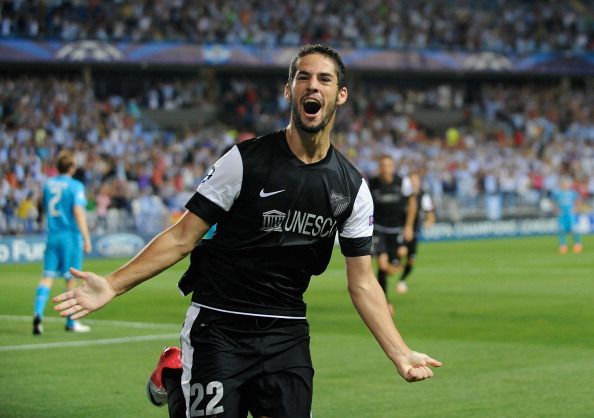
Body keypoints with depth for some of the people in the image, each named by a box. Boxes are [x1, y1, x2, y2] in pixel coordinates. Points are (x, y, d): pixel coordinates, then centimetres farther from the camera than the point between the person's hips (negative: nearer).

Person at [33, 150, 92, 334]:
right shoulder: (75, 186, -8)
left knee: (48, 276, 0)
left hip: (52, 235, 4)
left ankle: (38, 312, -22)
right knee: (71, 278, 6)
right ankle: (71, 321, 14)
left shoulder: (48, 184, 10)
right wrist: (86, 238, -17)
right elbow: (78, 211, -16)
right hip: (71, 235, -4)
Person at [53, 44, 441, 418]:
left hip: (288, 335, 4)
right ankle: (173, 376, 22)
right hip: (218, 329, -4)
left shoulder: (352, 187, 3)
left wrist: (401, 353, -3)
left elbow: (362, 282, 7)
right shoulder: (246, 161, -8)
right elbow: (183, 237, -6)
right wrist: (112, 285, -15)